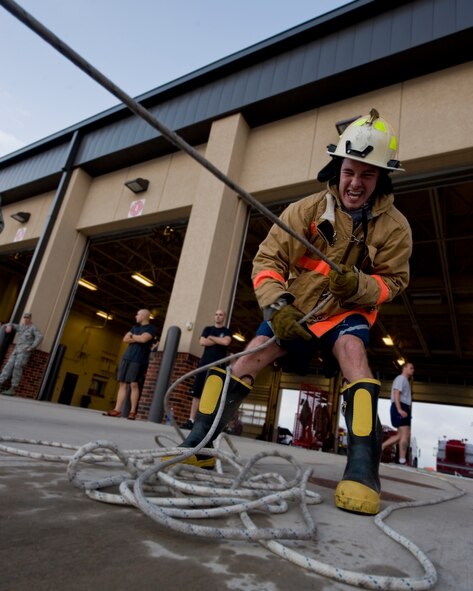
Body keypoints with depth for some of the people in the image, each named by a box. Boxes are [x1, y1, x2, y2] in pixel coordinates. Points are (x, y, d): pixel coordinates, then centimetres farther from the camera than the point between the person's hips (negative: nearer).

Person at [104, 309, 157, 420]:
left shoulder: (151, 328, 0)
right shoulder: (135, 327, 21)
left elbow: (143, 339, -17)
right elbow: (125, 339, 10)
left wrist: (133, 336, 1)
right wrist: (137, 338, -5)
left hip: (138, 360, -7)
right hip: (126, 358, 7)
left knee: (134, 384, -10)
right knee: (122, 384, 3)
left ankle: (132, 412, -6)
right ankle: (117, 410, 5)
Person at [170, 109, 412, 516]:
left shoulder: (394, 226, -6)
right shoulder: (306, 210, -10)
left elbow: (393, 280, -1)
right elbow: (267, 260, -9)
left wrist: (357, 285, -23)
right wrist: (277, 306, -25)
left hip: (346, 314, 0)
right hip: (295, 312, 1)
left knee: (352, 348, -33)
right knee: (248, 362, -15)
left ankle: (363, 467, -30)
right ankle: (198, 445, -1)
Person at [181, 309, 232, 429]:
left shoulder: (227, 331, 9)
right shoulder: (208, 329, 17)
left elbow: (226, 342, -12)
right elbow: (202, 342, 0)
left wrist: (211, 337, -2)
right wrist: (218, 341, -2)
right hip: (204, 364, 3)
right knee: (197, 393, 0)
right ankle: (191, 420, 3)